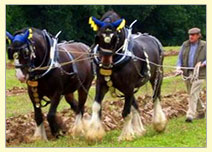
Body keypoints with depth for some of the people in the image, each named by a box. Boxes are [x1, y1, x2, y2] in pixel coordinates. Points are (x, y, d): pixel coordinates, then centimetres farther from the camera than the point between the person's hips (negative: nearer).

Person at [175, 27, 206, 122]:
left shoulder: (204, 46, -3)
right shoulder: (185, 45, 7)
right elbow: (180, 58, 10)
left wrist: (202, 64, -19)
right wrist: (179, 68, -6)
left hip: (199, 73, -5)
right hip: (187, 73, 5)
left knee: (194, 94, -14)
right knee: (192, 94, 14)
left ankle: (190, 115, -18)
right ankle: (201, 111, 33)